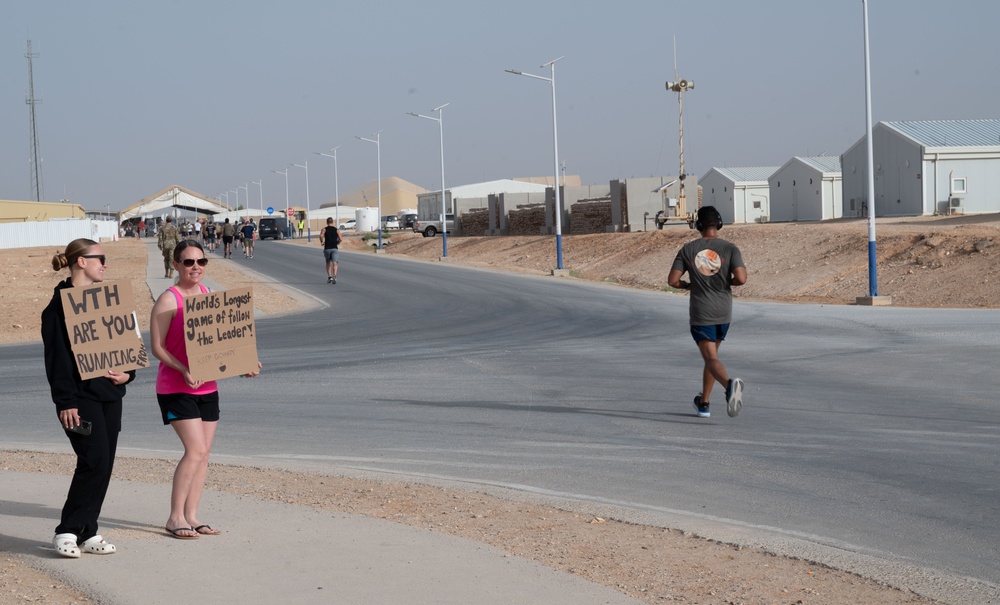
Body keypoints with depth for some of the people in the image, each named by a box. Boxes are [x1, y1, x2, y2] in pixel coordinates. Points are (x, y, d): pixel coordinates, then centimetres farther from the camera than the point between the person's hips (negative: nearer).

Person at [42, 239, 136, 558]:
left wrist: (127, 373, -1)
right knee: (94, 461, -13)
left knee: (104, 465, 6)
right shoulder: (61, 303, -8)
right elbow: (57, 355, -12)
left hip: (110, 395, 7)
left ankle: (87, 533, 13)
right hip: (81, 397, -7)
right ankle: (67, 531, -3)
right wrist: (65, 402, -17)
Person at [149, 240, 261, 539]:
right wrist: (184, 371, -26)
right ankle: (175, 517, -3)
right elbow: (156, 346, -13)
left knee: (203, 452, 7)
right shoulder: (168, 299, -11)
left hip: (207, 386, 7)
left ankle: (191, 515, 16)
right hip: (176, 388, -7)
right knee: (195, 450, -14)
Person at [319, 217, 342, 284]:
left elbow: (321, 236, -15)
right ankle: (334, 276, -31)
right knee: (334, 263, -10)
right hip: (334, 248, -1)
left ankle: (329, 277, 10)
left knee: (328, 263, 19)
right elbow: (340, 239, -3)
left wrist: (322, 242, 2)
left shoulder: (324, 229, 5)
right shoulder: (337, 230, 7)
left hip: (327, 248, 1)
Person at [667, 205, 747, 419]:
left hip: (700, 313, -2)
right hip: (723, 312, 2)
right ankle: (703, 403, 28)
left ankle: (730, 384, -39)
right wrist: (728, 282, 7)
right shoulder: (729, 248, -5)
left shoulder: (688, 249, -3)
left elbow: (672, 280, -5)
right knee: (711, 354, 20)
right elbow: (741, 278, -16)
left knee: (712, 359, -7)